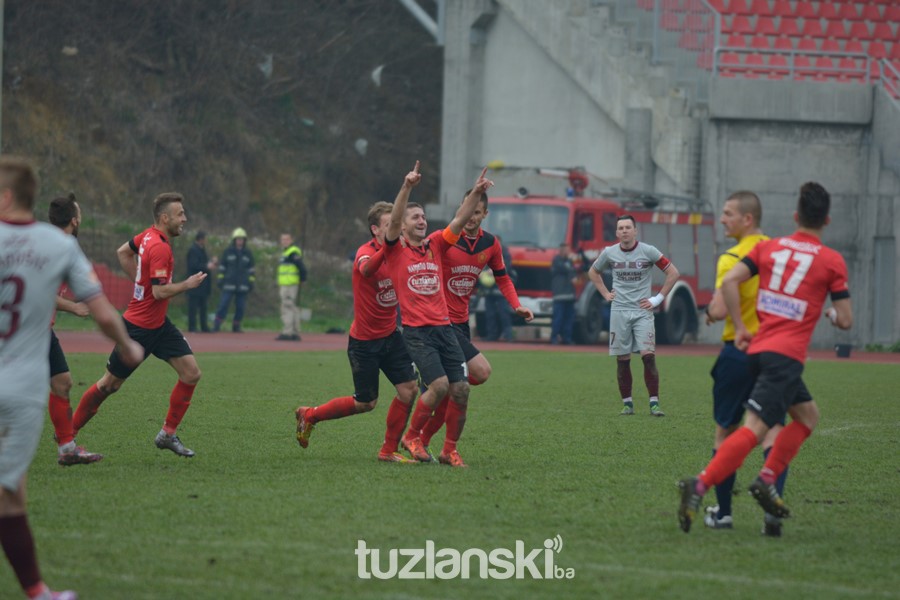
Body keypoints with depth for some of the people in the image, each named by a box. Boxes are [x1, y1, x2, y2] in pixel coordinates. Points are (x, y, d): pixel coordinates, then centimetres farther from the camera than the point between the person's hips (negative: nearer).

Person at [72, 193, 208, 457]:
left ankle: (168, 434, 5)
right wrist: (187, 284, -15)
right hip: (139, 326, -9)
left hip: (159, 325, 9)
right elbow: (160, 292, -28)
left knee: (191, 373, -3)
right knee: (110, 384, 4)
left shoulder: (149, 235, 4)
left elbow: (122, 252, 19)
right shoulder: (159, 247, -24)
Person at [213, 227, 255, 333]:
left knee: (240, 307, 2)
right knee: (223, 305, -9)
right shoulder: (228, 252, 4)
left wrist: (251, 282, 7)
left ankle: (236, 327, 13)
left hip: (243, 285, 2)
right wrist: (220, 279, 1)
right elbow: (222, 266, 6)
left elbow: (251, 269, 12)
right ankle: (216, 326, -7)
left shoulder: (248, 253, 9)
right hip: (229, 284, -2)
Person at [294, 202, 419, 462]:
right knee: (366, 403, 3)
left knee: (408, 388, -6)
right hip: (364, 340, -6)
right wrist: (388, 247, -64)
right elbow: (367, 269, -46)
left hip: (390, 336, 6)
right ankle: (309, 415, 25)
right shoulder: (366, 252, -20)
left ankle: (389, 451, 8)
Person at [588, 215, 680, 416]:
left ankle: (654, 403, -10)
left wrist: (658, 298, -3)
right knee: (622, 360, 2)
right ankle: (627, 404, 11)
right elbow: (593, 272, 23)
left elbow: (673, 273, 1)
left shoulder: (648, 251, -4)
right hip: (619, 311, 2)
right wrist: (605, 294, 11)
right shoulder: (609, 253, 4)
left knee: (648, 356, -13)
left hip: (642, 311, -2)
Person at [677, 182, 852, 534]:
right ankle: (700, 486, -28)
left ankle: (766, 481, 11)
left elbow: (730, 282, 0)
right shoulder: (832, 261, -1)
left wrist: (740, 328, 5)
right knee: (755, 429, -14)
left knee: (807, 416, 23)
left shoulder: (769, 247, 10)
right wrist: (832, 314, 22)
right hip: (787, 356, -7)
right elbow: (845, 320, -1)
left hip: (757, 347, 7)